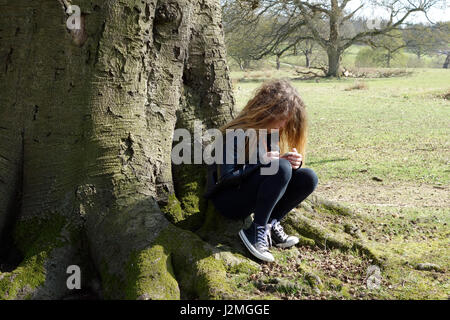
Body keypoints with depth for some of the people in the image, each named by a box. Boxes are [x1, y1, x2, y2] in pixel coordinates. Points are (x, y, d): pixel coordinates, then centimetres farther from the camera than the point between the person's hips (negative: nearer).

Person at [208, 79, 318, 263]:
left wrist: (292, 161, -15)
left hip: (255, 196, 7)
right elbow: (227, 177, -22)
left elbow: (276, 165, 8)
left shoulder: (272, 132, 2)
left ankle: (270, 224, -11)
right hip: (229, 201, -7)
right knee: (282, 169, -31)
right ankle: (257, 230, -23)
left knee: (308, 178, -13)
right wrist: (261, 161, -30)